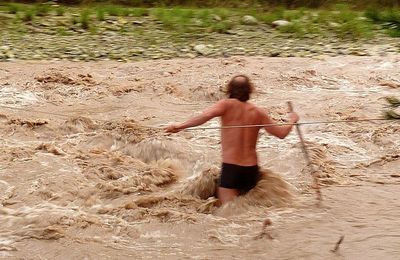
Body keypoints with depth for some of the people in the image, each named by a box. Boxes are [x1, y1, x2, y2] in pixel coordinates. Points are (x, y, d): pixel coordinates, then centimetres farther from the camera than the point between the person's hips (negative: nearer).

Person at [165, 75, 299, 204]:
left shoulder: (227, 105, -7)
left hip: (231, 167, -4)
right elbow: (281, 133, 8)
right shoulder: (258, 112, 5)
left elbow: (206, 115, -25)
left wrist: (179, 126, -26)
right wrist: (292, 120, 28)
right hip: (252, 168, 4)